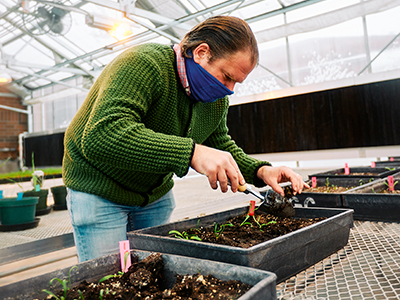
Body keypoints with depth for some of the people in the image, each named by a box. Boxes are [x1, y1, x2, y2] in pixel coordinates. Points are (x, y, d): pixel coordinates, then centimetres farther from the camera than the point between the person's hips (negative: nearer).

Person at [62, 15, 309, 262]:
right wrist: (191, 152, -46)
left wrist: (259, 171, -10)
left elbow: (221, 144, 9)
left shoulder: (217, 101, -3)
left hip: (156, 194, 6)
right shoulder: (142, 65, -27)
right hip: (99, 192, -5)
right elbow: (101, 136, -40)